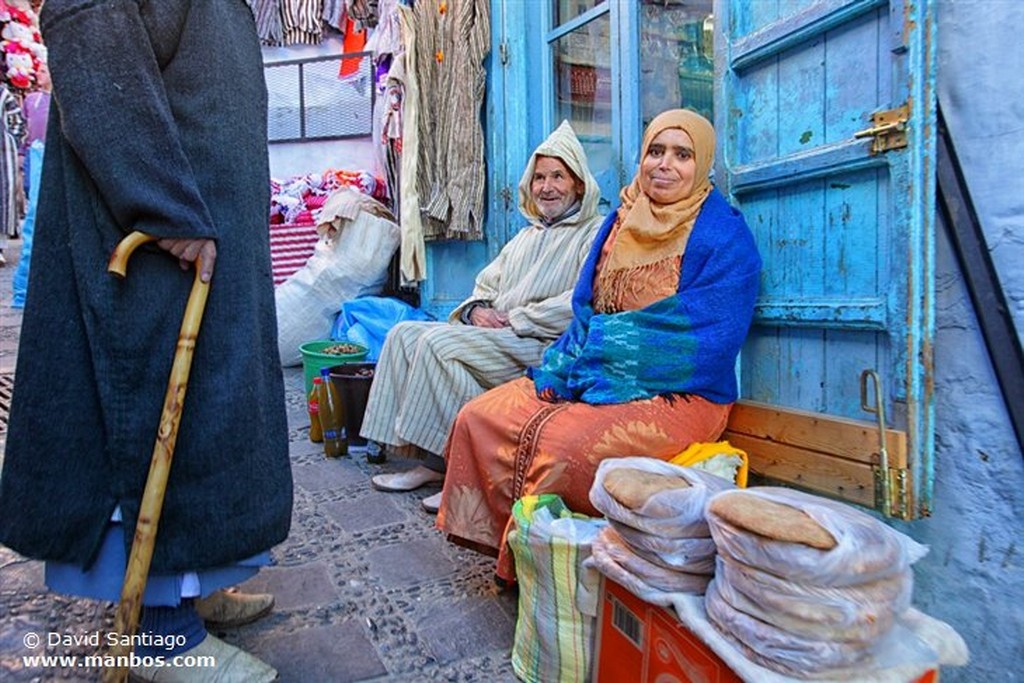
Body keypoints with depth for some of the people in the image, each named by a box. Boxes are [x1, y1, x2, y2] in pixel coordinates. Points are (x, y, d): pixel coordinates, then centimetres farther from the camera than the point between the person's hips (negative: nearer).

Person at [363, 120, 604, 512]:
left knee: (439, 342, -25)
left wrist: (512, 318, -14)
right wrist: (477, 309, -1)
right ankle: (429, 460, -8)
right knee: (404, 333, -6)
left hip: (544, 348, -8)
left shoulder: (594, 234, -1)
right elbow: (485, 285, 23)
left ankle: (443, 462, -13)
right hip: (494, 336, 9)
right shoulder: (526, 236, 25)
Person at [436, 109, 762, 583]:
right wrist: (564, 367, -8)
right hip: (586, 379, 6)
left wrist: (597, 371, -18)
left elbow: (705, 337, -16)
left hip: (676, 394, -6)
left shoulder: (724, 235, -6)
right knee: (478, 418, -9)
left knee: (561, 442, -32)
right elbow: (585, 309, 12)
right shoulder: (621, 222, 13)